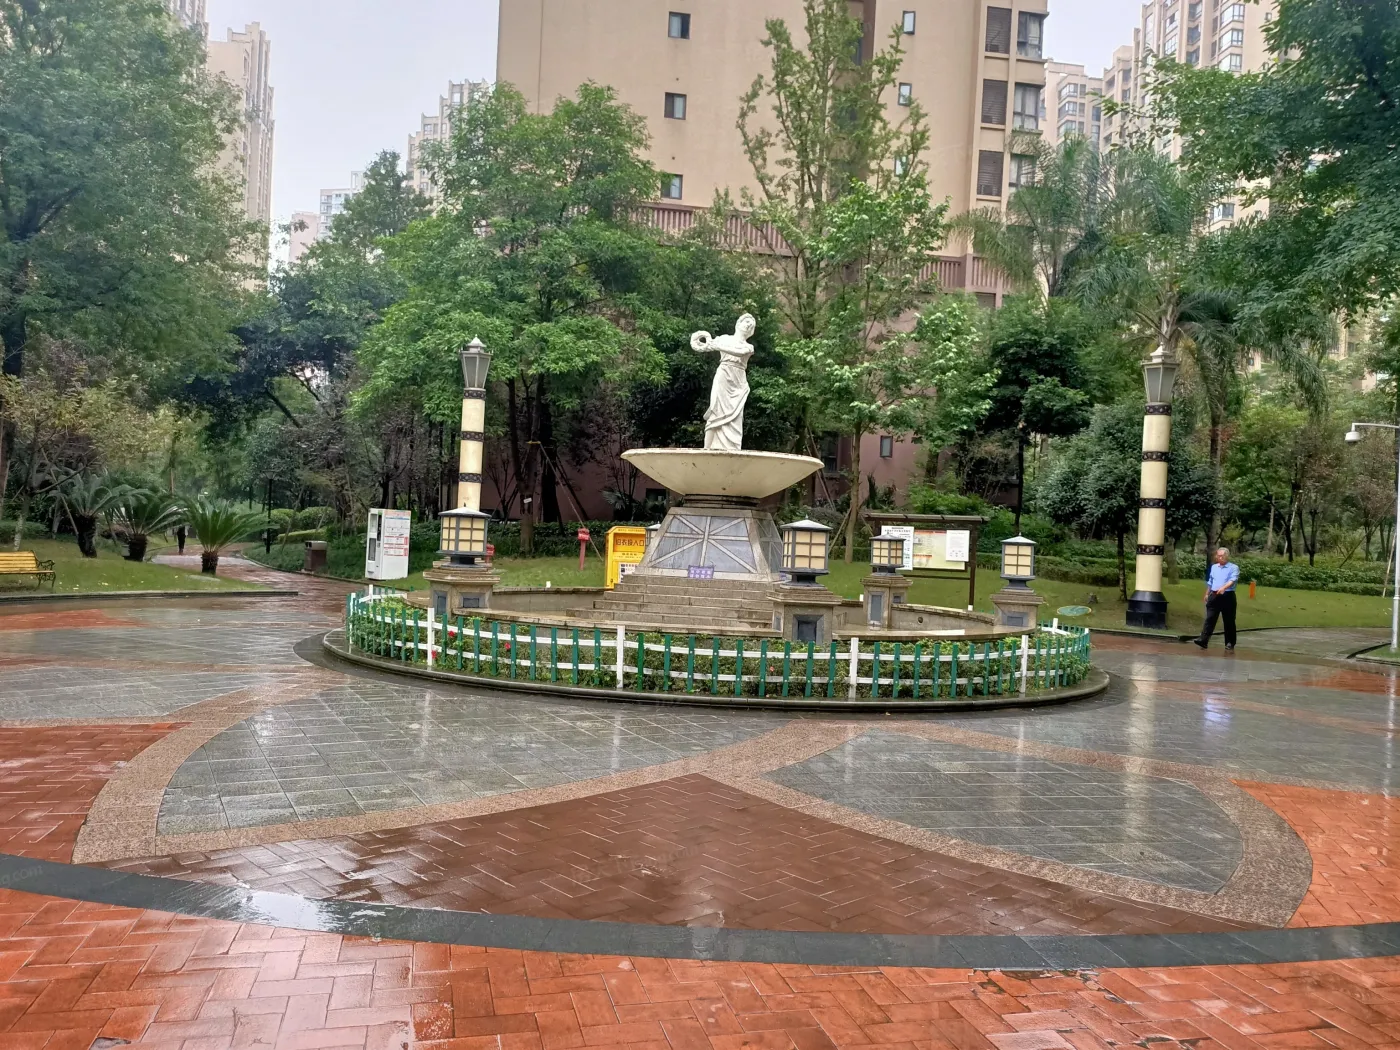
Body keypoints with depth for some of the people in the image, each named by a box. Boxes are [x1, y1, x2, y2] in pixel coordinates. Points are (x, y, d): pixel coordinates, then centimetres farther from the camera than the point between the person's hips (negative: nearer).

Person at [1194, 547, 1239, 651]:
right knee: (1210, 619, -4)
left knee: (1229, 621, 3)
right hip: (1214, 596, 4)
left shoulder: (1234, 568, -4)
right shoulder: (1214, 567, 15)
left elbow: (1232, 580, -20)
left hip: (1227, 596, -4)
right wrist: (1207, 594, 23)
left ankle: (1230, 644, 9)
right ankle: (1203, 640, -10)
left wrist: (1223, 588, -35)